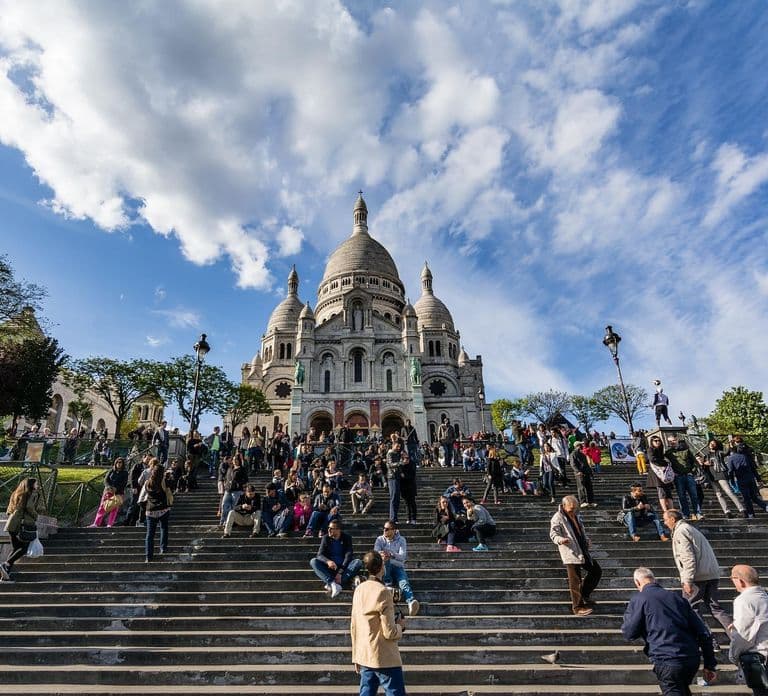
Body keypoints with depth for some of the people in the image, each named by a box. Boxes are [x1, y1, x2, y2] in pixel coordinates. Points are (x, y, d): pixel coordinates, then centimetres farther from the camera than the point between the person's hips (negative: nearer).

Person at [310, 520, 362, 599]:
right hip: (329, 568, 1)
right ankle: (333, 583, -41)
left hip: (344, 567, -1)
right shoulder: (326, 538, -1)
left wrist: (340, 572, -26)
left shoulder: (347, 538, -4)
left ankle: (331, 584, -40)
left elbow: (348, 556, -12)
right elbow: (320, 555, -8)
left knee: (358, 562, -29)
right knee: (313, 561, -23)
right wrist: (328, 561, -31)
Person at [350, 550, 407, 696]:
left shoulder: (359, 589, 3)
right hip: (385, 658, -7)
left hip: (364, 657, 7)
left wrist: (356, 656, 18)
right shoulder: (382, 592, -19)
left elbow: (353, 626, 10)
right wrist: (400, 625, 2)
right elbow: (389, 632, -18)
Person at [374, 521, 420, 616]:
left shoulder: (401, 540, 5)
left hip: (397, 567, -1)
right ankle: (388, 583, -33)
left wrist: (391, 554, -30)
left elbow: (403, 556, -10)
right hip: (385, 567, 1)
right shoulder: (380, 539, 9)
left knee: (404, 582, -33)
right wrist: (381, 555, -33)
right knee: (384, 559, -32)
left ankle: (411, 601, -59)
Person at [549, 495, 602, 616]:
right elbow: (553, 533, -20)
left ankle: (584, 596, 29)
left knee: (597, 571, 17)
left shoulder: (576, 516, 15)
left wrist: (586, 540, 12)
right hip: (570, 553, -9)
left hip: (583, 551, 9)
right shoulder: (557, 518, -13)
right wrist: (560, 539, -42)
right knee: (575, 581, -4)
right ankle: (578, 607, 10)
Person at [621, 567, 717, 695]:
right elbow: (703, 632, 10)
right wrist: (709, 665, 16)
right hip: (693, 659, 7)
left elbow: (628, 634, -3)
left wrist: (627, 614, 15)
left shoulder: (638, 599, -3)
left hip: (667, 662, -6)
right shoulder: (676, 597, 12)